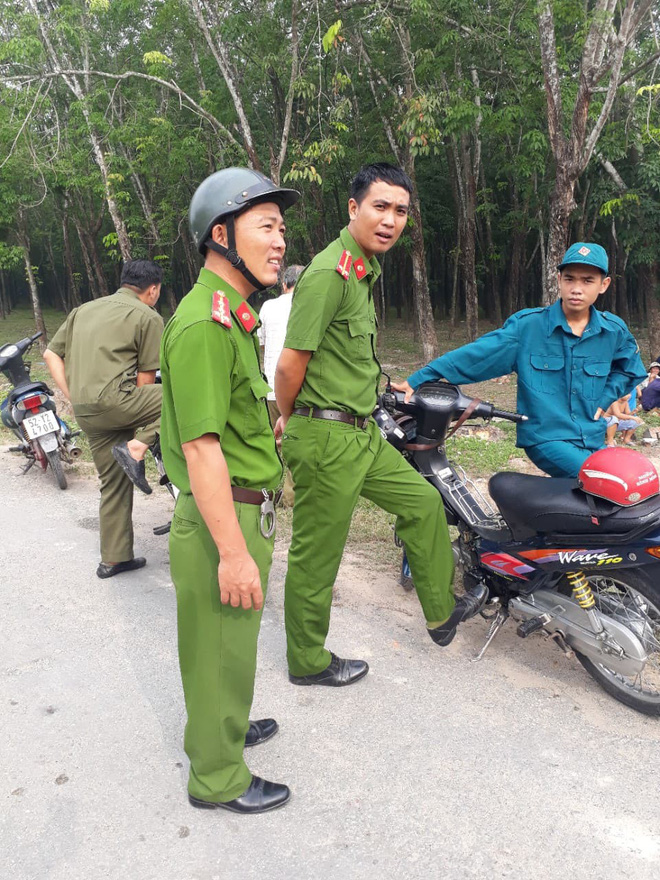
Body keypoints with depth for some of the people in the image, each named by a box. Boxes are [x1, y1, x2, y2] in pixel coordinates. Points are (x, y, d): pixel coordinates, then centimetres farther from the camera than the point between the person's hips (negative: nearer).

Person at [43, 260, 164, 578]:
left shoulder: (84, 310, 23)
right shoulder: (148, 317, 2)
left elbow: (51, 354, 18)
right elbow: (145, 379, -1)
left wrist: (73, 397, 13)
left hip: (85, 413, 8)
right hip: (114, 399, -8)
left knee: (114, 483, 17)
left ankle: (114, 559, 23)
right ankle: (137, 445, -15)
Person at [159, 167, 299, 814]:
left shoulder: (232, 314, 14)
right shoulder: (205, 323, -21)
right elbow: (200, 447, -26)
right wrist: (234, 552, -25)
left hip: (245, 510, 10)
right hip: (225, 517, -10)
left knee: (230, 643, 25)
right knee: (222, 649, 7)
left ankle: (223, 728, 47)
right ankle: (218, 778, 28)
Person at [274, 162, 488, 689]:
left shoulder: (367, 269, 14)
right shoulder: (330, 272, -18)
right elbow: (291, 362, -19)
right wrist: (289, 420, -3)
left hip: (362, 433, 10)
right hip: (326, 439, -10)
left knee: (424, 504, 18)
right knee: (317, 556, 5)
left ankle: (442, 611, 37)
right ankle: (308, 661, 25)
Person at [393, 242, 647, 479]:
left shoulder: (614, 331, 4)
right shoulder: (527, 325, -7)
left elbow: (631, 371, 23)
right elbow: (476, 354, -9)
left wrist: (603, 399, 4)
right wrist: (418, 380, -14)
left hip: (594, 439, 5)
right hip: (546, 437, -5)